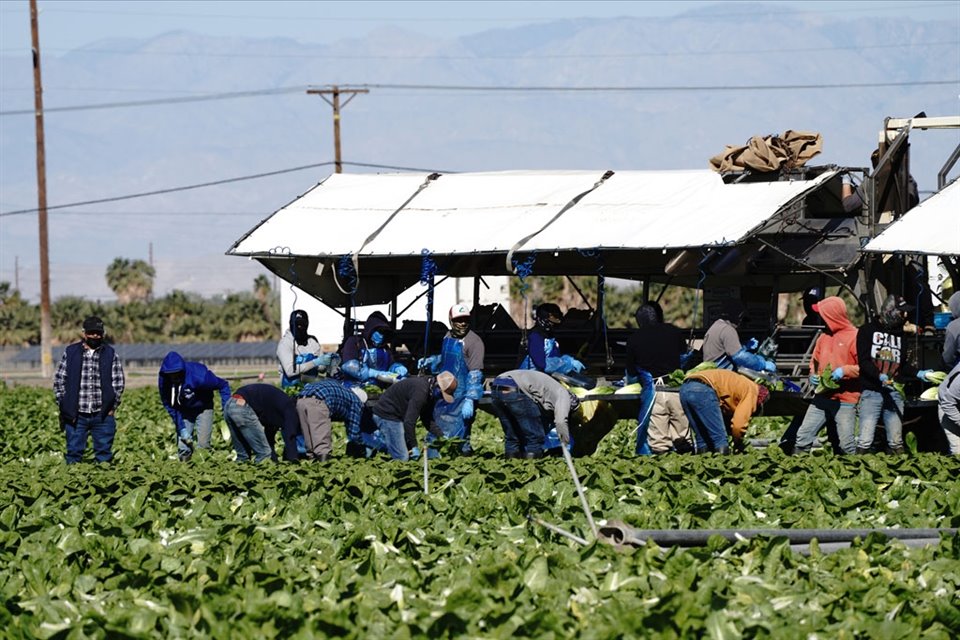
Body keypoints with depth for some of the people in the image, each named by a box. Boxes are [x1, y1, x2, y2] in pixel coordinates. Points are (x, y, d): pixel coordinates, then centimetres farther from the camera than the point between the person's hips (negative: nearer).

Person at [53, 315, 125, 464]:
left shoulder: (111, 354, 7)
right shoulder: (70, 353, 6)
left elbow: (119, 383, 8)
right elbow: (59, 380, 7)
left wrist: (112, 407, -1)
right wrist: (63, 406, -1)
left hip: (102, 415, 0)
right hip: (76, 416, 0)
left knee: (104, 454, 3)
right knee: (74, 453, 1)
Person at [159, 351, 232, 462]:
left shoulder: (197, 376, -33)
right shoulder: (163, 381, -21)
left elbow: (223, 385, -18)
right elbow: (170, 406, -10)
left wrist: (226, 408, -23)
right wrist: (181, 428, -16)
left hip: (202, 409, -3)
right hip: (184, 411, 3)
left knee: (203, 444, -16)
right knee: (183, 448, -6)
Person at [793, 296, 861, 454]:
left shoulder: (854, 336, -8)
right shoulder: (824, 337, 13)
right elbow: (815, 361, 25)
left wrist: (844, 371, -23)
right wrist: (813, 375, 5)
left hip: (845, 401, -7)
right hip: (822, 398, 7)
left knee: (847, 445, -6)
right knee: (803, 437, 4)